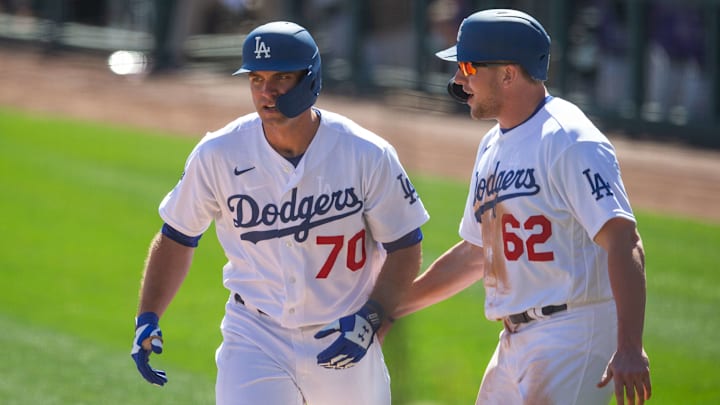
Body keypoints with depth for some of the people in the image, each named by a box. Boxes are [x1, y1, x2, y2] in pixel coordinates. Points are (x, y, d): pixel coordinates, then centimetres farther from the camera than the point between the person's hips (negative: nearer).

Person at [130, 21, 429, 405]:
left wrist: (369, 320, -16)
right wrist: (147, 318, -5)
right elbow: (177, 237, 5)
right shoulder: (218, 155, -8)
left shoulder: (367, 156, -11)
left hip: (342, 340, 0)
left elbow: (405, 247, -2)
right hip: (255, 340, 0)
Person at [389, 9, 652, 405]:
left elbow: (623, 242, -22)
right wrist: (391, 307, 25)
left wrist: (629, 348, -32)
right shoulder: (492, 147, 16)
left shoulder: (570, 141, -14)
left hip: (576, 334, -10)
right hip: (515, 341, 10)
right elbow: (474, 254, 26)